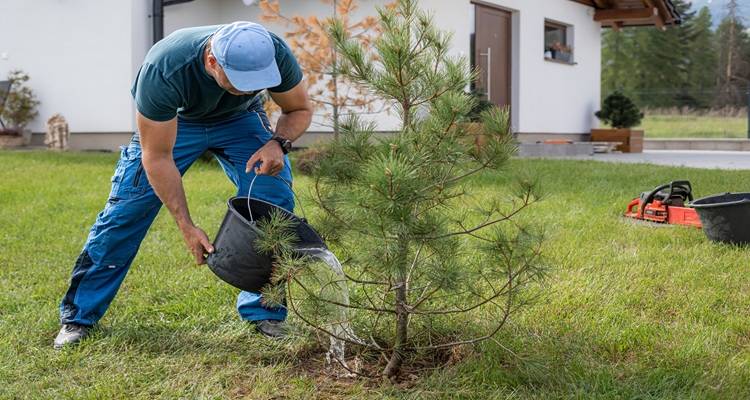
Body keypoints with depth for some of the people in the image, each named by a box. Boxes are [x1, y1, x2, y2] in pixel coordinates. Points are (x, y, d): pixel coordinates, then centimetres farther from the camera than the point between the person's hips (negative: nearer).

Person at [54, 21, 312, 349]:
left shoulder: (275, 55, -33)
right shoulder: (162, 71, -41)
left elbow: (299, 109, -12)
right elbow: (157, 157, -30)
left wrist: (278, 143, -34)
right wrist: (186, 226, -33)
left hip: (239, 119, 2)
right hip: (170, 122, -2)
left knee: (273, 198, -18)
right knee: (126, 209, -9)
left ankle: (264, 311, -1)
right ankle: (79, 316, 9)